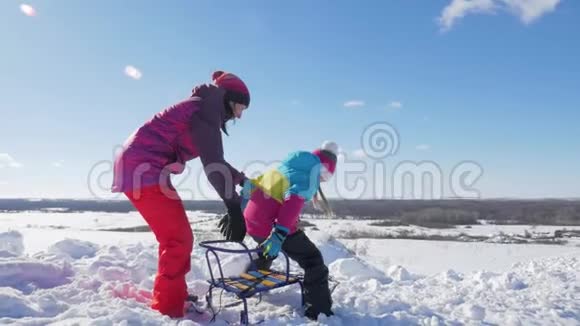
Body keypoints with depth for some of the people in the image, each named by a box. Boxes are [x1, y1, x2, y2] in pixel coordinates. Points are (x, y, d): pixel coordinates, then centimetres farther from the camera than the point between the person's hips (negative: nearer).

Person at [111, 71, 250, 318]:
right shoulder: (206, 109, -12)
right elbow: (212, 163, -23)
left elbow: (214, 160, 29)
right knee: (178, 239, -10)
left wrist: (241, 179, 34)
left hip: (144, 168, 10)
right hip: (143, 168, -10)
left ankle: (171, 297, 29)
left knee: (177, 237, 15)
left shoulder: (204, 113, 19)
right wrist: (234, 208, -25)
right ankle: (168, 310, -1)